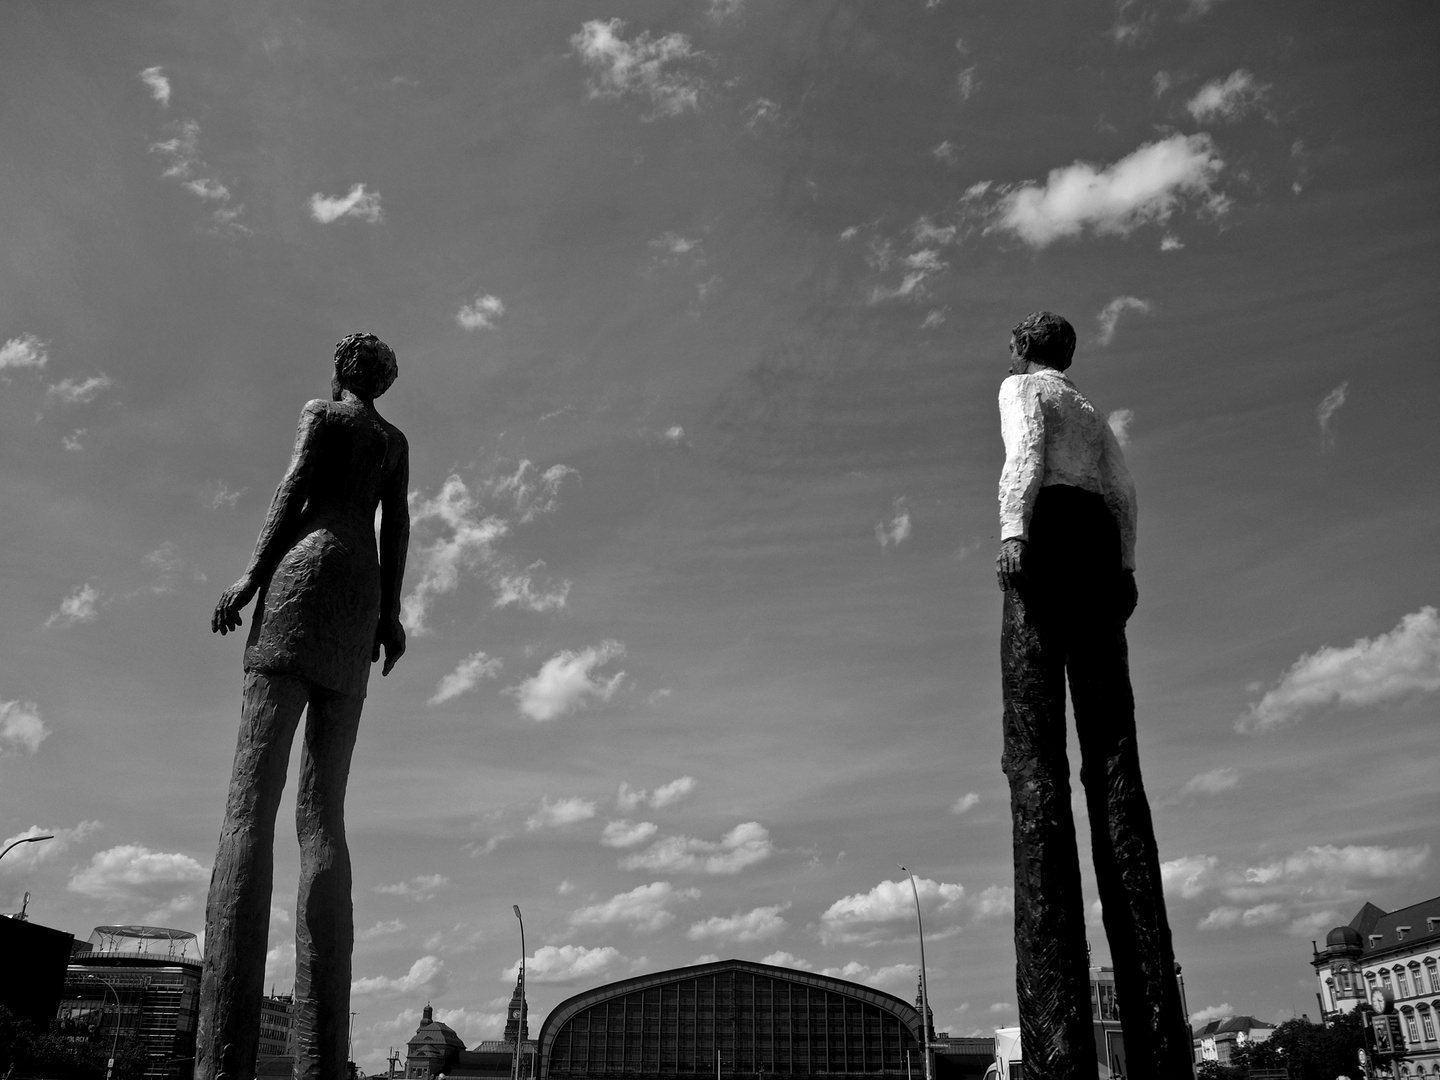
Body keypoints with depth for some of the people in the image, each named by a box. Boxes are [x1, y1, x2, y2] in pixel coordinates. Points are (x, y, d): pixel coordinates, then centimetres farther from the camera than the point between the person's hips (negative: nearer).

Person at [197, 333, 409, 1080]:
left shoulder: (320, 413, 15)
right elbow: (397, 523, 17)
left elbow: (296, 489, 0)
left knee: (251, 799, -16)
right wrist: (389, 613, 11)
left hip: (307, 567, -5)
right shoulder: (396, 440, 28)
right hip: (362, 594, 5)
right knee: (323, 814, -5)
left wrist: (251, 576, -4)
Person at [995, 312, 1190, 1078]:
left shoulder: (1019, 388, 16)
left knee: (1034, 756, -18)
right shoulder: (1092, 413, 35)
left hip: (1049, 534, -6)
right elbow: (1123, 493, 20)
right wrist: (1123, 567, 13)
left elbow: (1025, 449, -5)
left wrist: (1011, 530, -18)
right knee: (1112, 763, -5)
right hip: (1099, 548, 6)